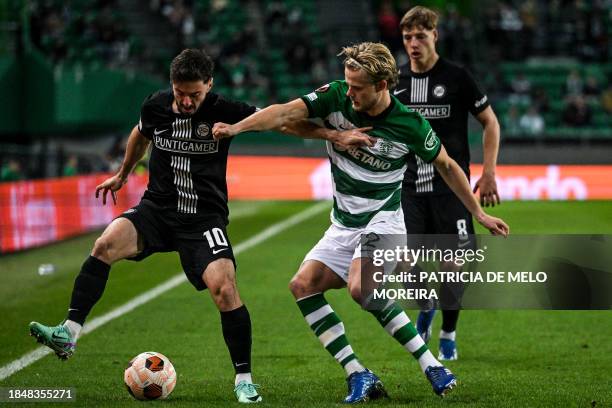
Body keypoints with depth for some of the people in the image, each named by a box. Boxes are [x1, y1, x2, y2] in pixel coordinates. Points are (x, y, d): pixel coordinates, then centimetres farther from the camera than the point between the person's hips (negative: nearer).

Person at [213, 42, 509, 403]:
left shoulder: (410, 125, -16)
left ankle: (431, 365, -22)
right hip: (344, 224, 6)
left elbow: (447, 166, 0)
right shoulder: (335, 97, -9)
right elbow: (286, 113, -19)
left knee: (360, 286, -31)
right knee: (303, 285, -10)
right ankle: (358, 375, -8)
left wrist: (479, 213, 6)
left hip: (382, 221, -6)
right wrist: (235, 128, -35)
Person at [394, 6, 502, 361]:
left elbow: (490, 122, 3)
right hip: (409, 188, 3)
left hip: (450, 187, -3)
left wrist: (489, 174, -3)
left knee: (451, 264, -3)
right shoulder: (396, 81, 6)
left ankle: (449, 335, 16)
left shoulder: (457, 77, -4)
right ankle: (426, 308, 26)